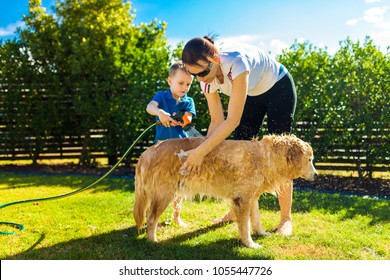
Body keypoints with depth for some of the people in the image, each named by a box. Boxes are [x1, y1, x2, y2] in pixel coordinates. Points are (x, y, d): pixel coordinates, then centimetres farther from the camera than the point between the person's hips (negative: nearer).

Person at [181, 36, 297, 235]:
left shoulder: (236, 62, -40)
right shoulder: (207, 80, -19)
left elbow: (233, 121, -43)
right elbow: (217, 121, -14)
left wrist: (201, 151, -46)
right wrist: (202, 151, -25)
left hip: (279, 88, -6)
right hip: (252, 94, 6)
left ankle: (286, 219, 0)